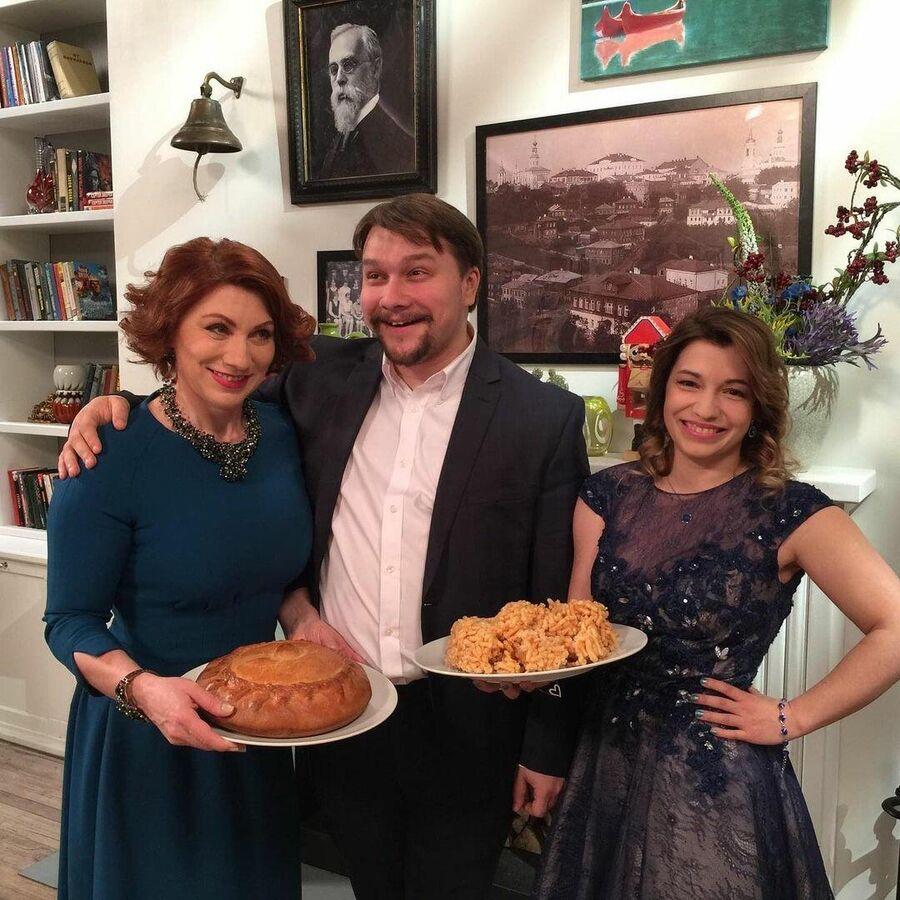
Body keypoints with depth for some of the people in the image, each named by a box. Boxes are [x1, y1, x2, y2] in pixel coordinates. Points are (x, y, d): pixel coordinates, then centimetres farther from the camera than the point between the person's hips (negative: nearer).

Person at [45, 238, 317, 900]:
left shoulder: (283, 431, -7)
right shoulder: (112, 459, -22)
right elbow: (71, 621, -15)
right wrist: (142, 688, -32)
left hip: (256, 727, 5)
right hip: (145, 740, -5)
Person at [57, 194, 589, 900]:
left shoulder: (548, 418, -11)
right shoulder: (322, 377, -2)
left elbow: (559, 606, -8)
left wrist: (548, 750, -4)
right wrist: (115, 404, -6)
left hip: (464, 730, -3)